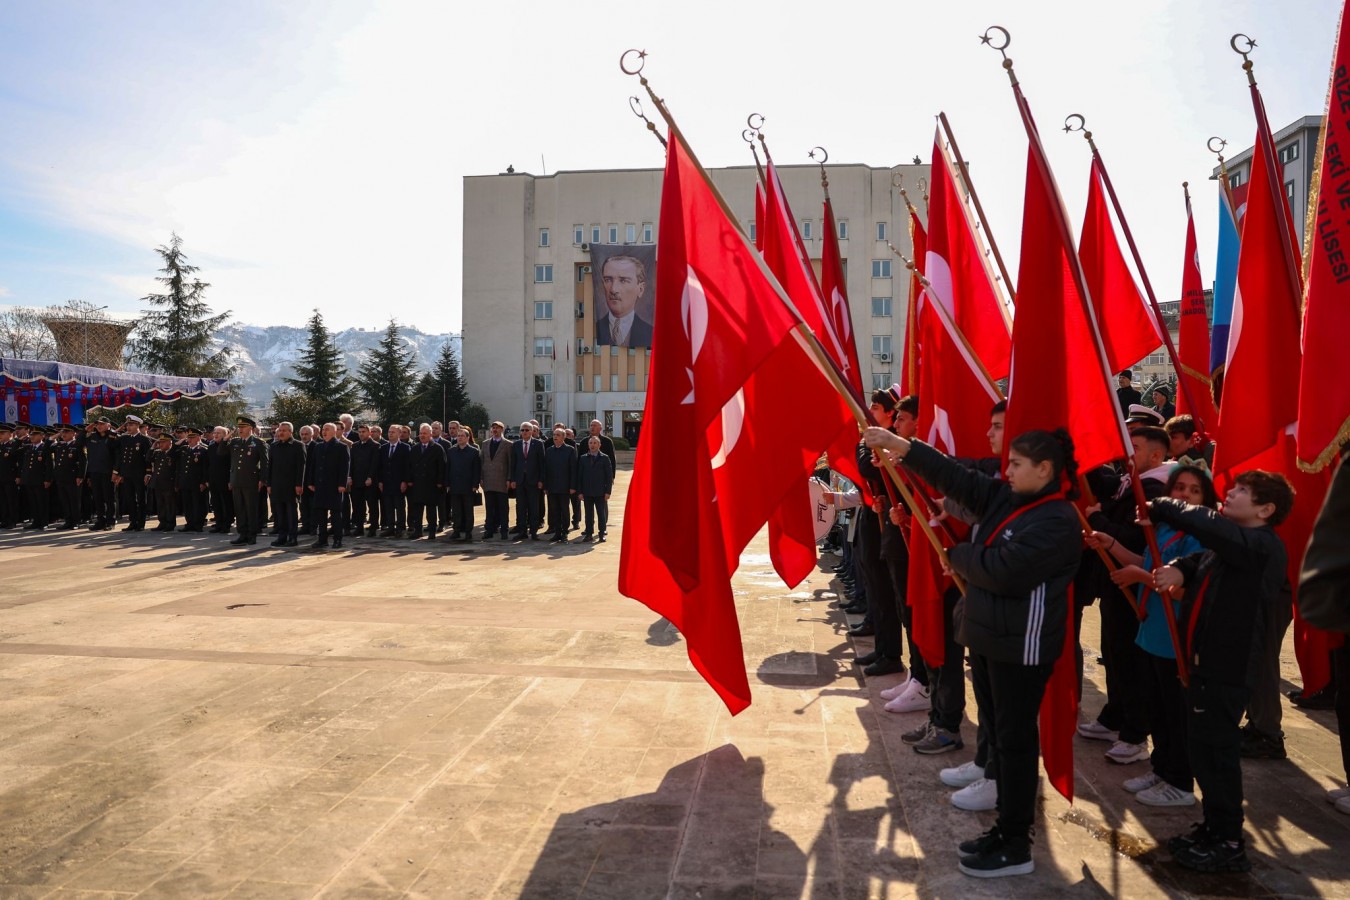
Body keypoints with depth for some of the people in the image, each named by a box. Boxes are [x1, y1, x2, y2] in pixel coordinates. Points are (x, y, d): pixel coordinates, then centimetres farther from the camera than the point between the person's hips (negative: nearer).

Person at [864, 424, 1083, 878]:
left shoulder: (1057, 521, -20)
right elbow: (958, 476, 4)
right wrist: (901, 447, -4)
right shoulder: (1007, 497, 7)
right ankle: (1006, 827, 30)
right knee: (1001, 734, 17)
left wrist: (959, 555, -8)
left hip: (1022, 647, -9)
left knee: (1016, 740, 1)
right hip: (991, 637, 9)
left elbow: (1003, 572, -26)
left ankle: (1016, 846, 13)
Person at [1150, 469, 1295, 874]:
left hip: (1226, 666, -10)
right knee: (1204, 749, 18)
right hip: (1206, 659, 10)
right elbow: (1201, 561, 18)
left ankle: (1228, 845, 12)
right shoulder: (1230, 544, 14)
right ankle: (1214, 828, 32)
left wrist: (1158, 507, -20)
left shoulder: (1262, 545, -18)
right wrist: (1178, 570, -7)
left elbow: (1205, 524, -33)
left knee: (1216, 751, -1)